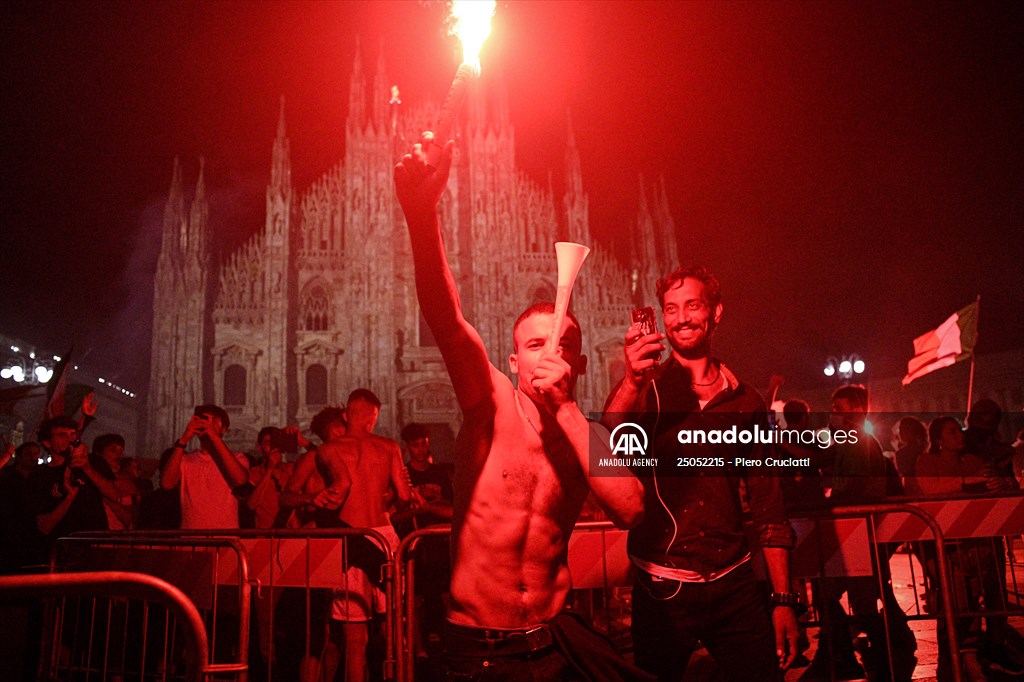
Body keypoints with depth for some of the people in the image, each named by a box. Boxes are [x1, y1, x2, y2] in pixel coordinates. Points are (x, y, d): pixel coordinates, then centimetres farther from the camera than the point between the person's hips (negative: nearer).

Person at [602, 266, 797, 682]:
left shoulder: (745, 401, 8)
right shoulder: (646, 389, 0)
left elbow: (768, 507, 10)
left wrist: (783, 599, 7)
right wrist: (632, 382, -38)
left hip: (734, 585, 2)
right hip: (662, 586, -2)